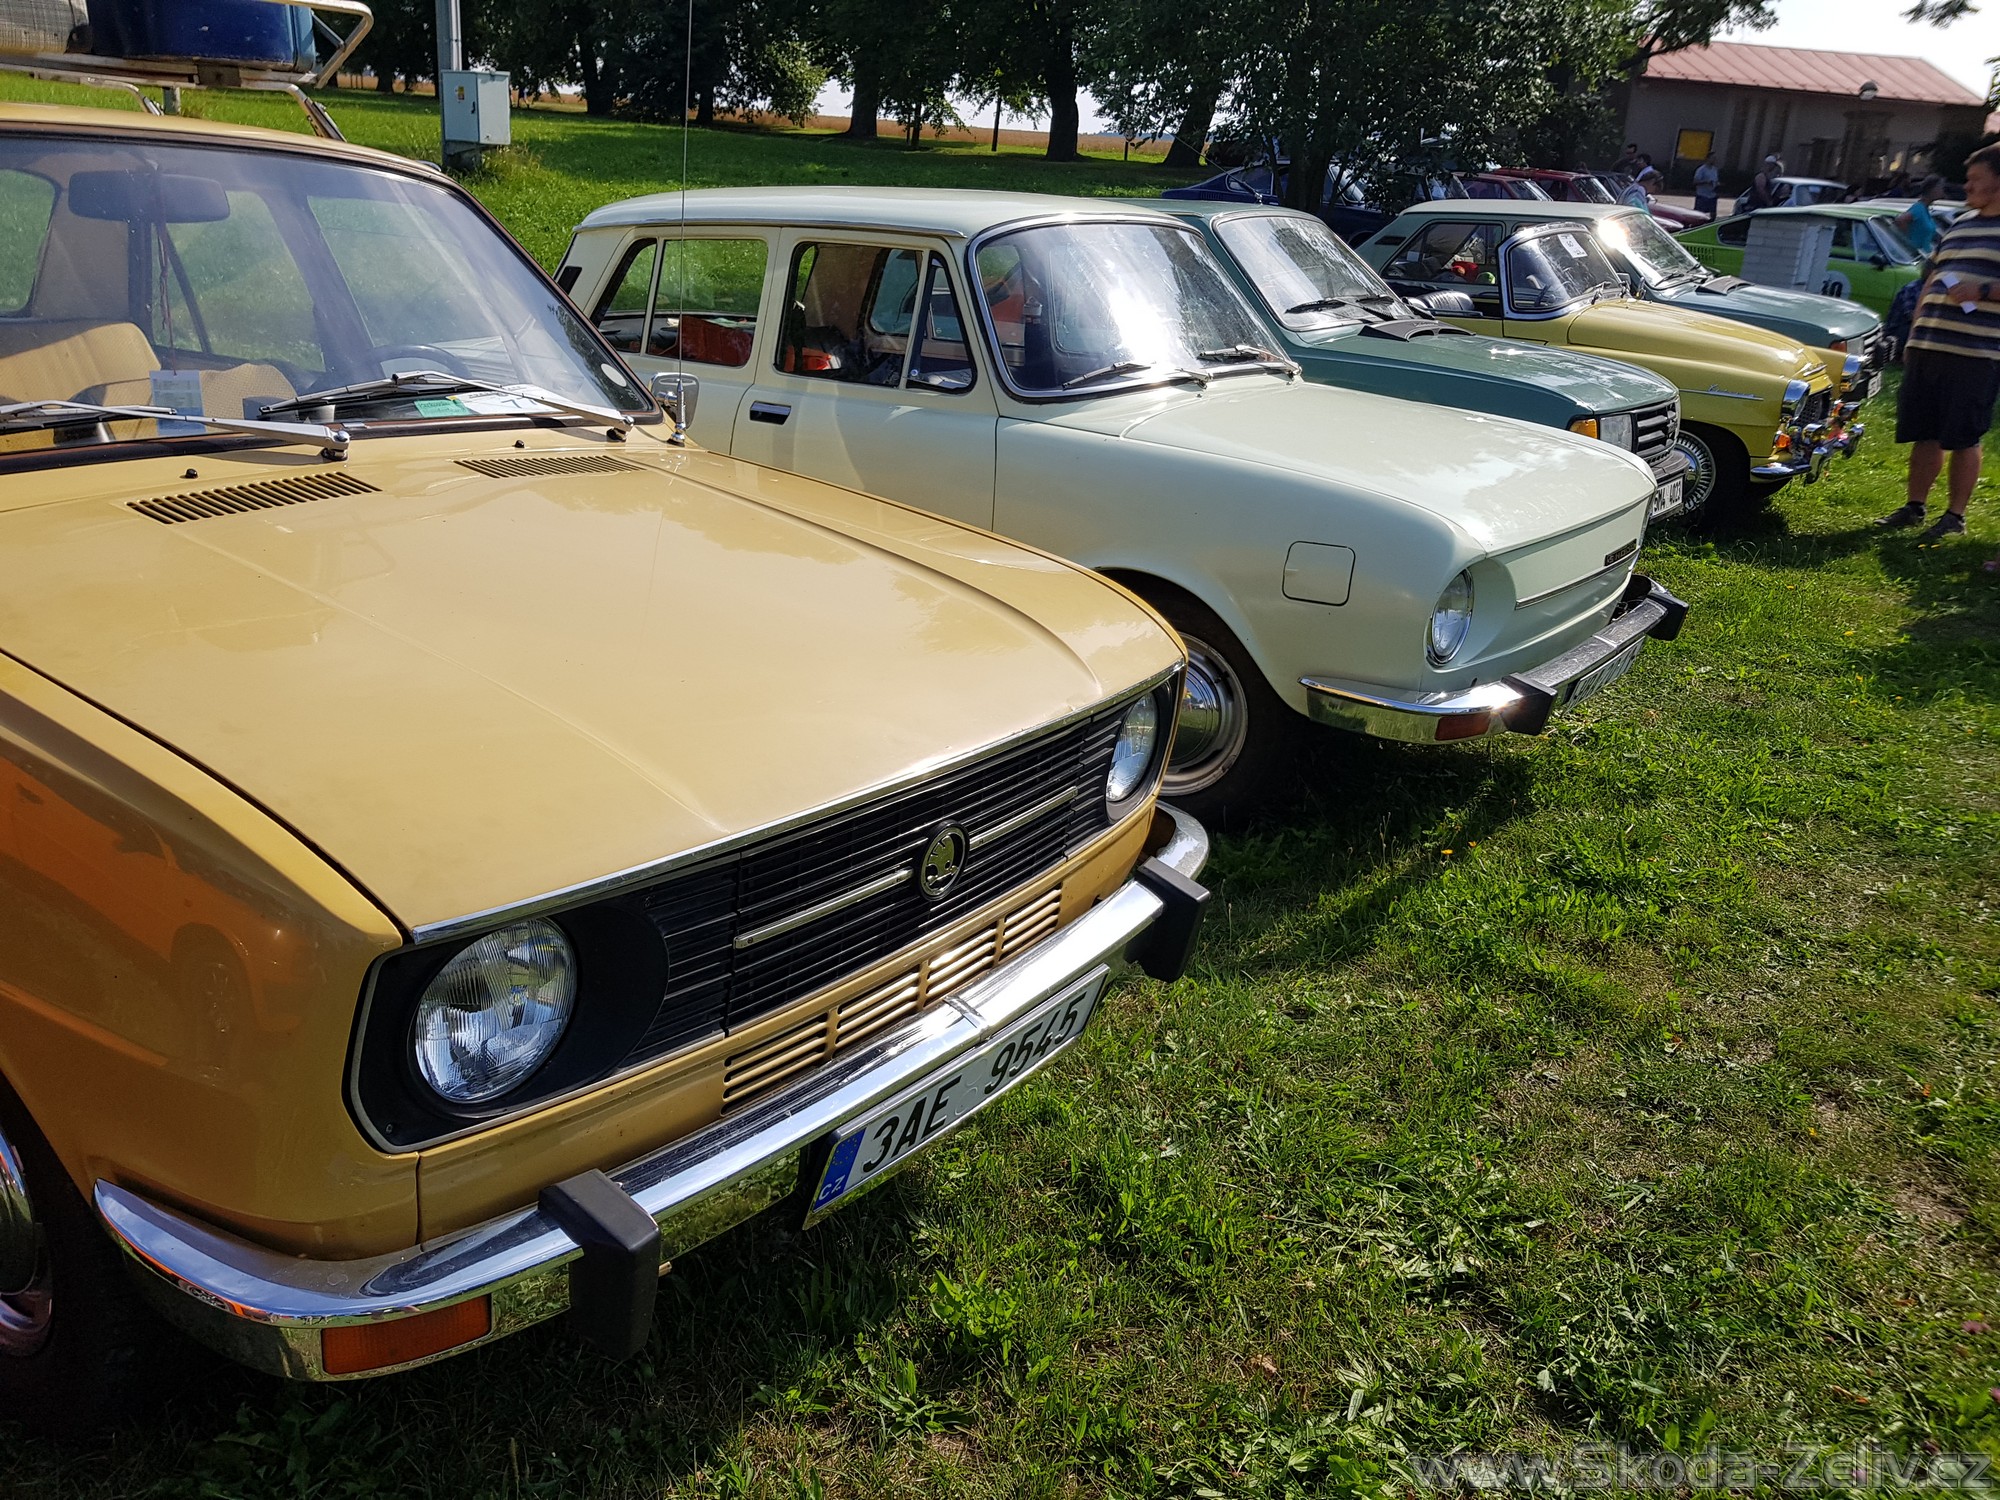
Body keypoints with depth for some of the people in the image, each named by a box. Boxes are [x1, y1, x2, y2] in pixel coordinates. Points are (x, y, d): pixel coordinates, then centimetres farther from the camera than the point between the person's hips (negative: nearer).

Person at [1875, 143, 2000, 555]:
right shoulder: (1958, 226, 17)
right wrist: (1913, 336, 17)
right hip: (1927, 347, 6)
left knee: (1962, 439, 0)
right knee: (1925, 433, 11)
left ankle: (1955, 516, 9)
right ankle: (1915, 506, 22)